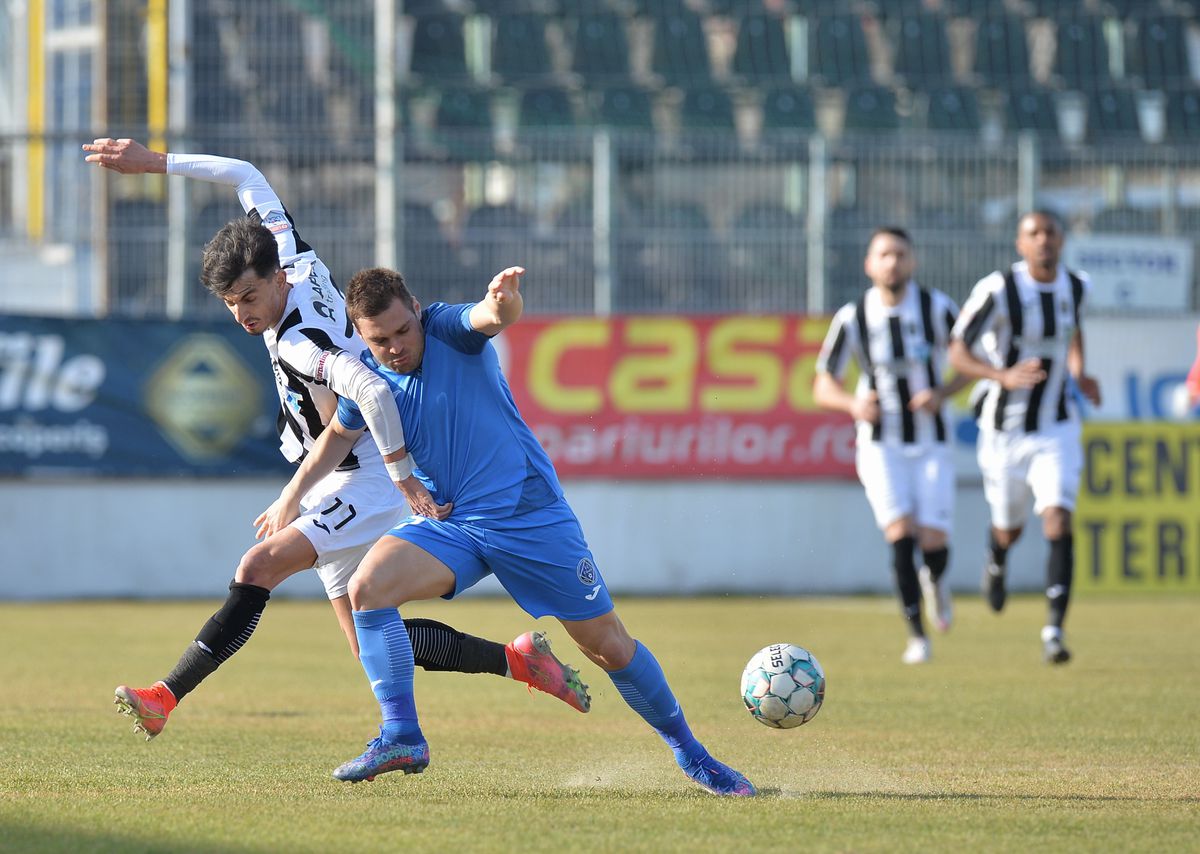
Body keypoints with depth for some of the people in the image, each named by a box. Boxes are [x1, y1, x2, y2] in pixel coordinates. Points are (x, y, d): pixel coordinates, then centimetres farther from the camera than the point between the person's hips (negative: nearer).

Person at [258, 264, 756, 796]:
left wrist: (503, 300, -57)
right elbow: (340, 434, 22)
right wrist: (294, 493, 17)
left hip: (530, 512, -3)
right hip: (449, 525, 3)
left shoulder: (450, 330, -11)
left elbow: (494, 317, -34)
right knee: (366, 587, -23)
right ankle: (401, 737, -18)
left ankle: (688, 752, 19)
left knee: (609, 646, -1)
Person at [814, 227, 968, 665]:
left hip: (931, 444, 0)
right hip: (881, 444, 0)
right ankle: (916, 635, -5)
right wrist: (853, 403, -23)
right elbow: (823, 386, -2)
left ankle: (934, 582, 30)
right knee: (901, 534, -17)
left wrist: (942, 394, -16)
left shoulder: (938, 308, -7)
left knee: (934, 542, -8)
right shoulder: (852, 318, -6)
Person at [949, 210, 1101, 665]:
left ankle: (1054, 631, -16)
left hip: (1056, 429, 2)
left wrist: (1078, 371, 7)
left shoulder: (1077, 287, -2)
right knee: (1009, 529, 15)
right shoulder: (998, 289, -18)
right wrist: (1005, 376, -35)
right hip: (1004, 433, -2)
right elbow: (958, 352, -18)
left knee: (1058, 521, -17)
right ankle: (996, 562, 54)